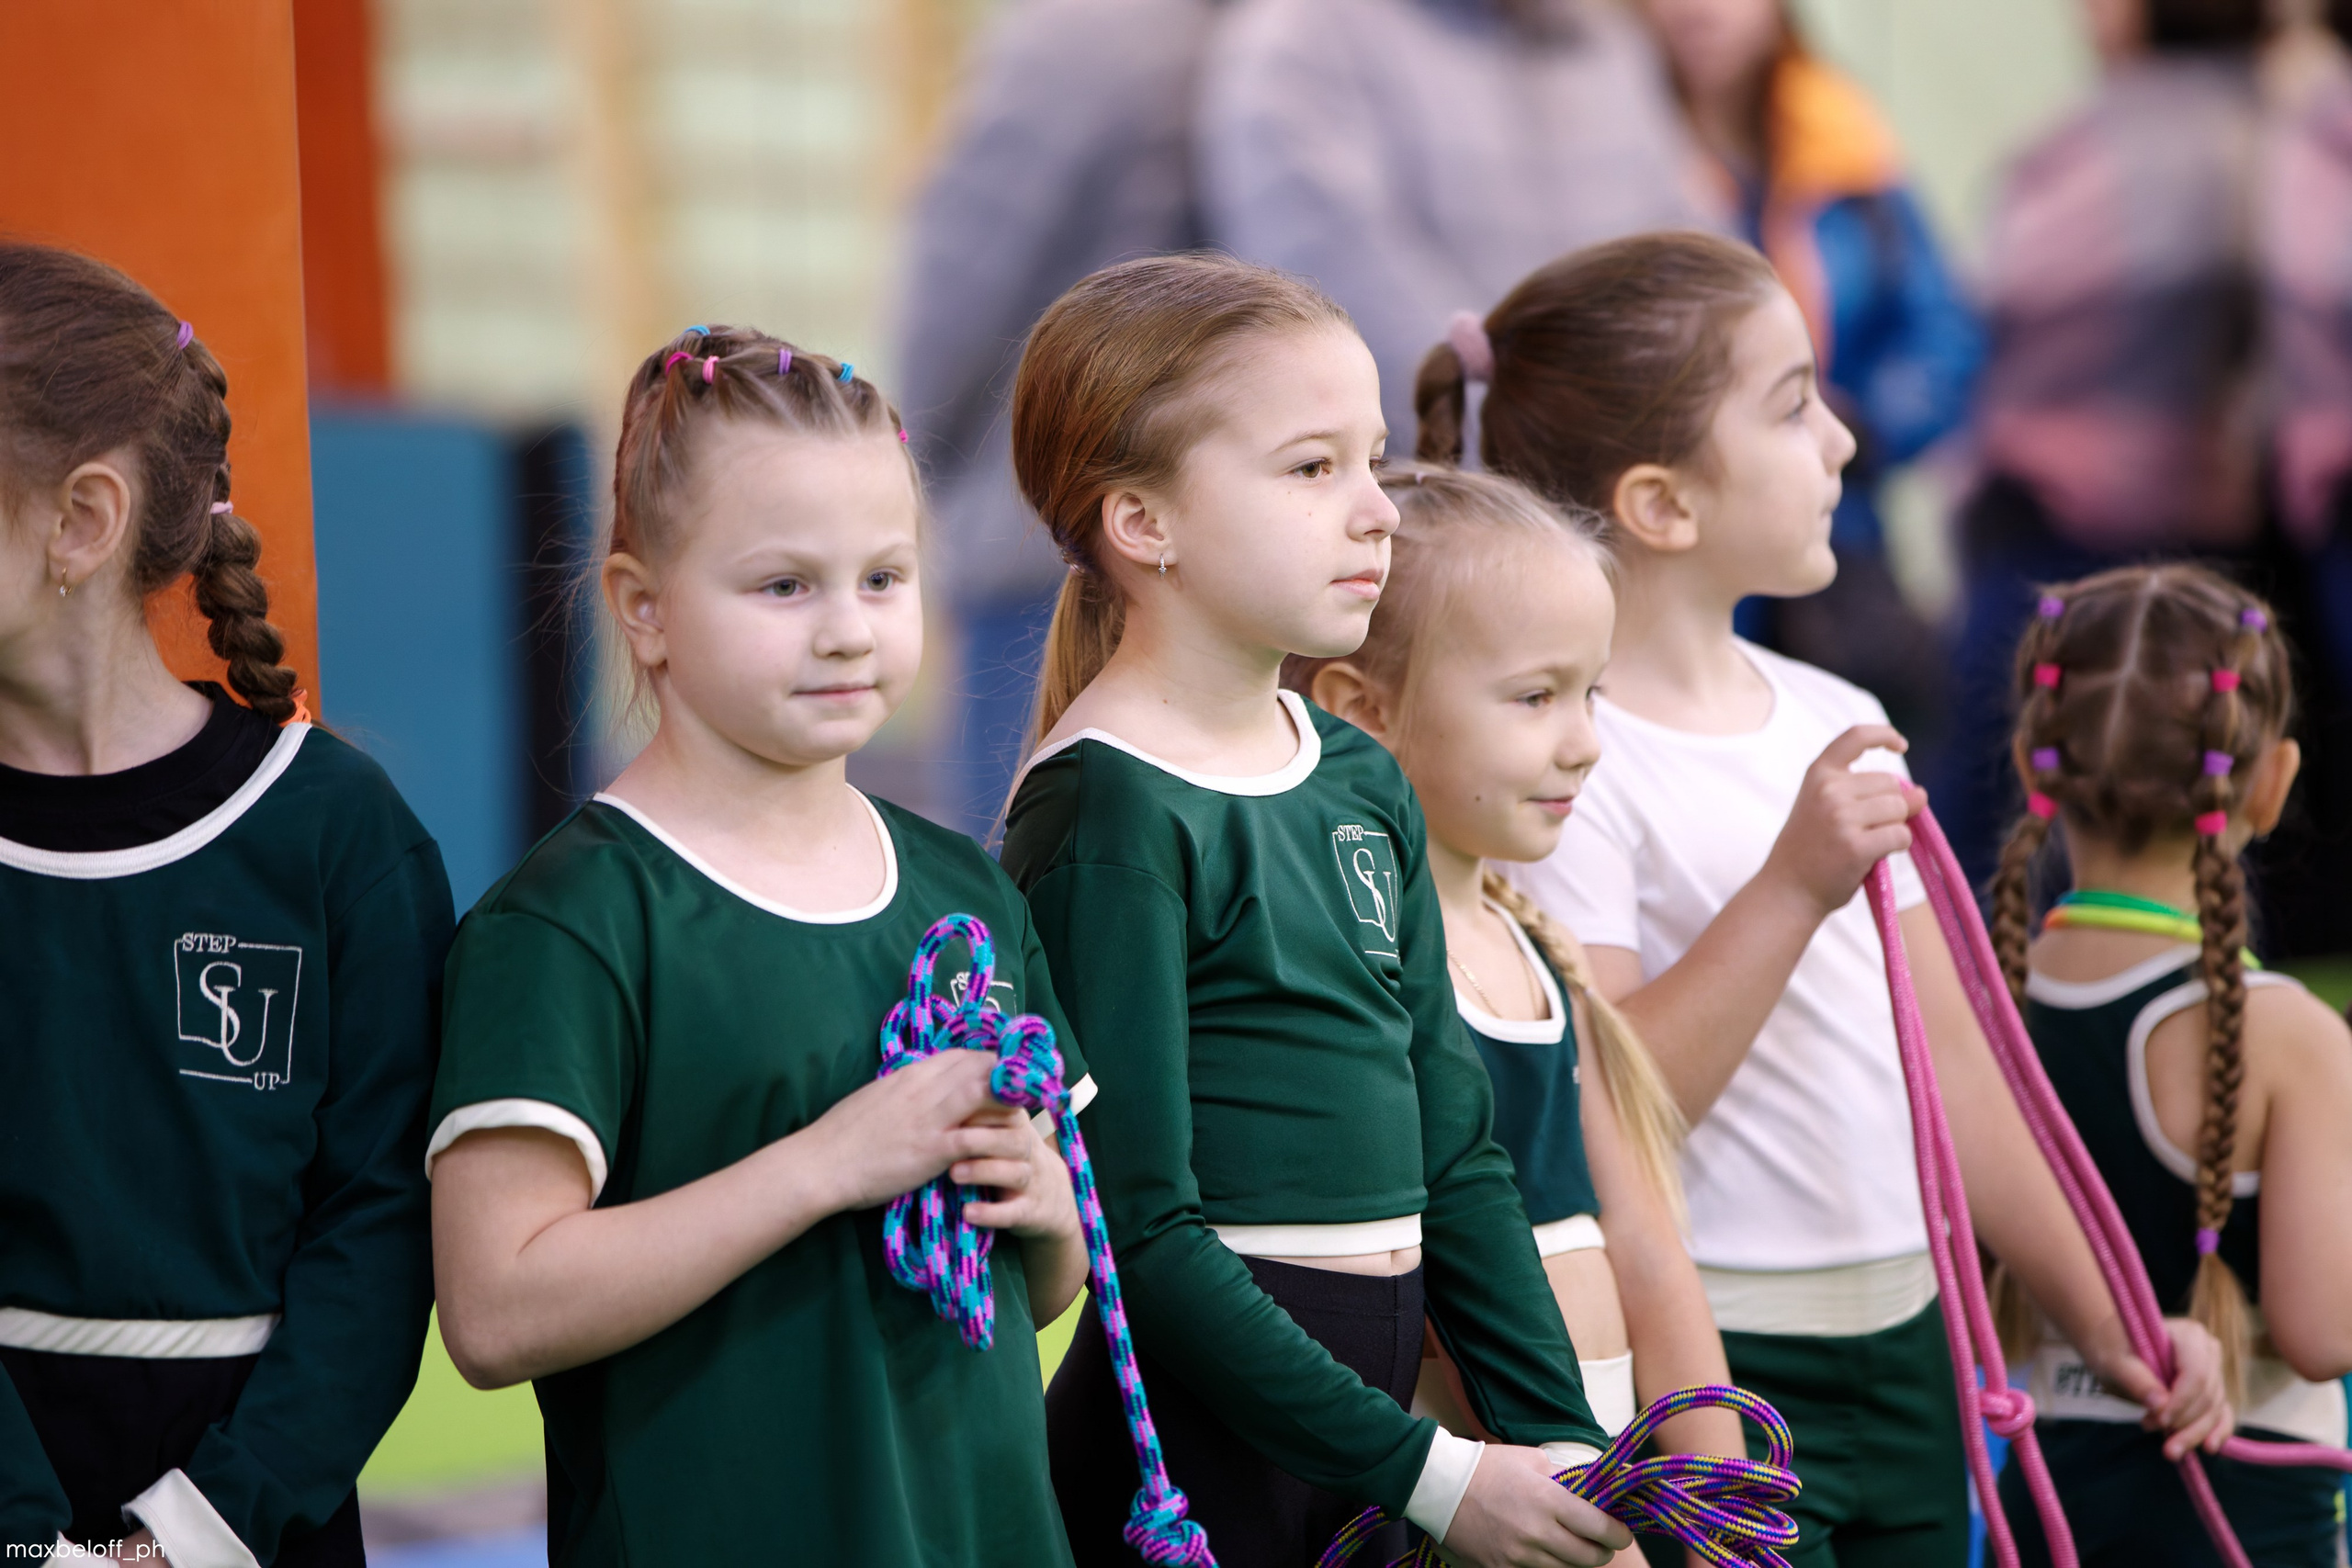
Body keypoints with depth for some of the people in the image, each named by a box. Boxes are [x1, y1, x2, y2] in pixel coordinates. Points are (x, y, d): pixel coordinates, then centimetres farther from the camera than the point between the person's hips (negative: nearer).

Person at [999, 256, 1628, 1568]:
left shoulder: (1364, 783, 10)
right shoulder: (1109, 813, -13)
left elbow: (1457, 1149, 13)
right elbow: (1139, 1233, -16)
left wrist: (1560, 1437, 2)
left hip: (1369, 1427, 7)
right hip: (1193, 1451, -7)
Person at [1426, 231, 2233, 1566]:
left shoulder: (1836, 727, 12)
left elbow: (1952, 1057, 17)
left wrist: (2103, 1314, 16)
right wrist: (1791, 889, -26)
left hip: (1906, 1354, 8)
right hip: (1708, 1377, -8)